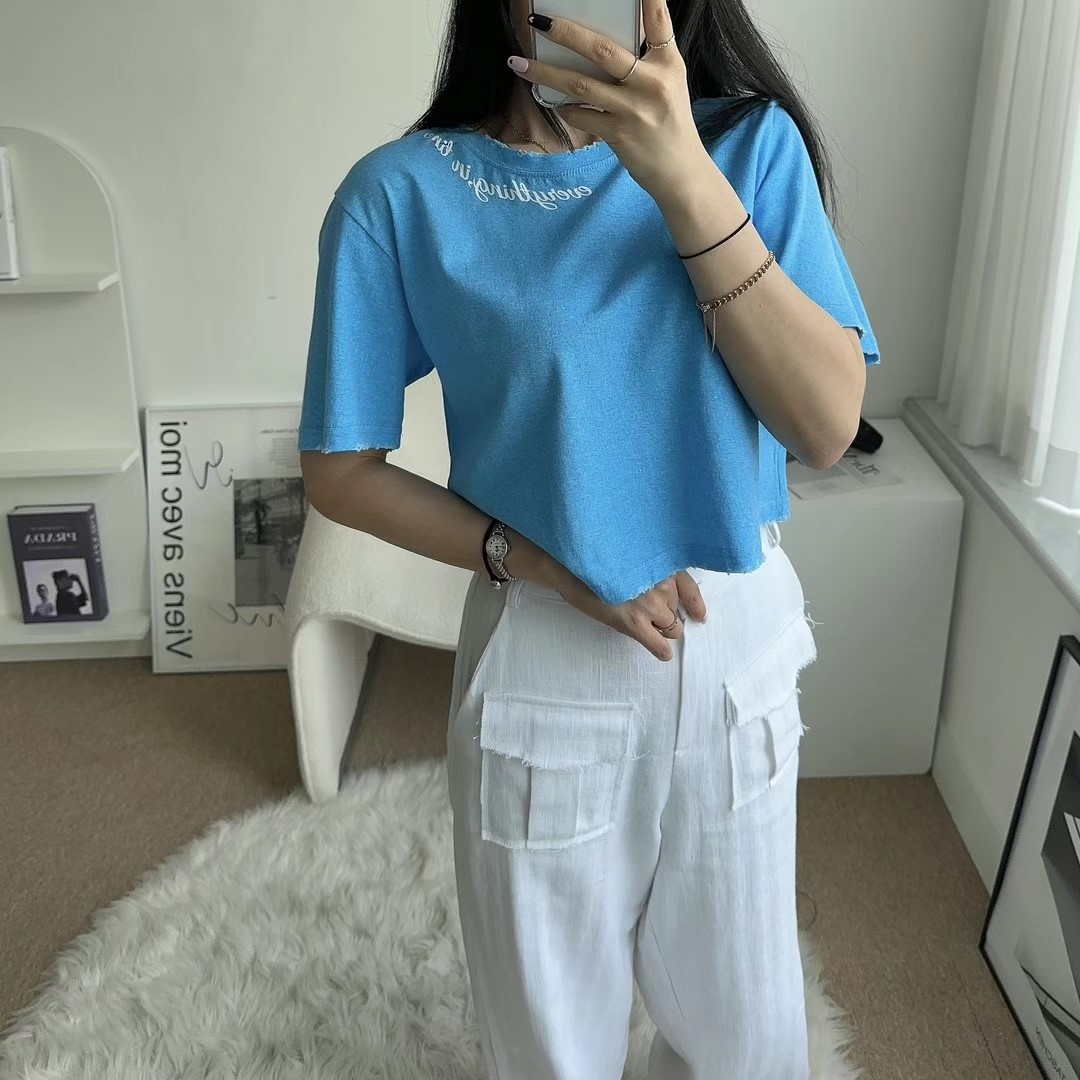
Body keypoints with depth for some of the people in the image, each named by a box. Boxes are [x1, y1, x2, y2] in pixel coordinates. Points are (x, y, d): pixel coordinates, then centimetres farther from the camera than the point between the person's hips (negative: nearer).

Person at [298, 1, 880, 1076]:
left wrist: (686, 179, -26)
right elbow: (340, 473, -5)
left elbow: (828, 424, -16)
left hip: (743, 646, 3)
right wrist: (543, 565, -16)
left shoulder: (751, 142, -6)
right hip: (545, 668, -2)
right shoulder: (401, 193, -11)